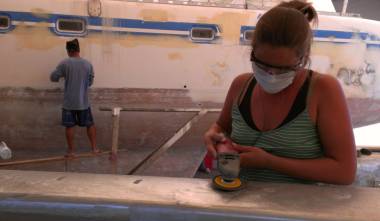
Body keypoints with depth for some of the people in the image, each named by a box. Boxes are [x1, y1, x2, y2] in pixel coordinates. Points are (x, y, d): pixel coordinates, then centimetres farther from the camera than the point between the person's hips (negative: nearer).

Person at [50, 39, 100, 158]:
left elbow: (53, 77, -2)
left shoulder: (64, 63, -8)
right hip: (83, 102, 2)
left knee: (69, 126, 8)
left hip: (69, 102, -2)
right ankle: (94, 148, 16)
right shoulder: (88, 64, 0)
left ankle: (70, 151, 15)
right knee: (90, 124, 14)